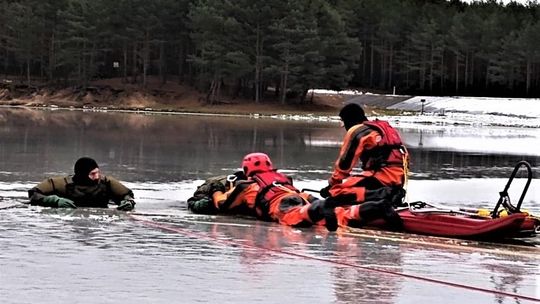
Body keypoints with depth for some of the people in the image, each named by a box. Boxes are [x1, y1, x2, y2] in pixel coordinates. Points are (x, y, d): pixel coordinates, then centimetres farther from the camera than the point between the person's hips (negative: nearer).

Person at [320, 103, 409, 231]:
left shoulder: (356, 131, 1)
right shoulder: (384, 128, 26)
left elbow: (344, 163, -2)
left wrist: (332, 184, 12)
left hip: (380, 177, -8)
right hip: (398, 181, 8)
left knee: (334, 195, -13)